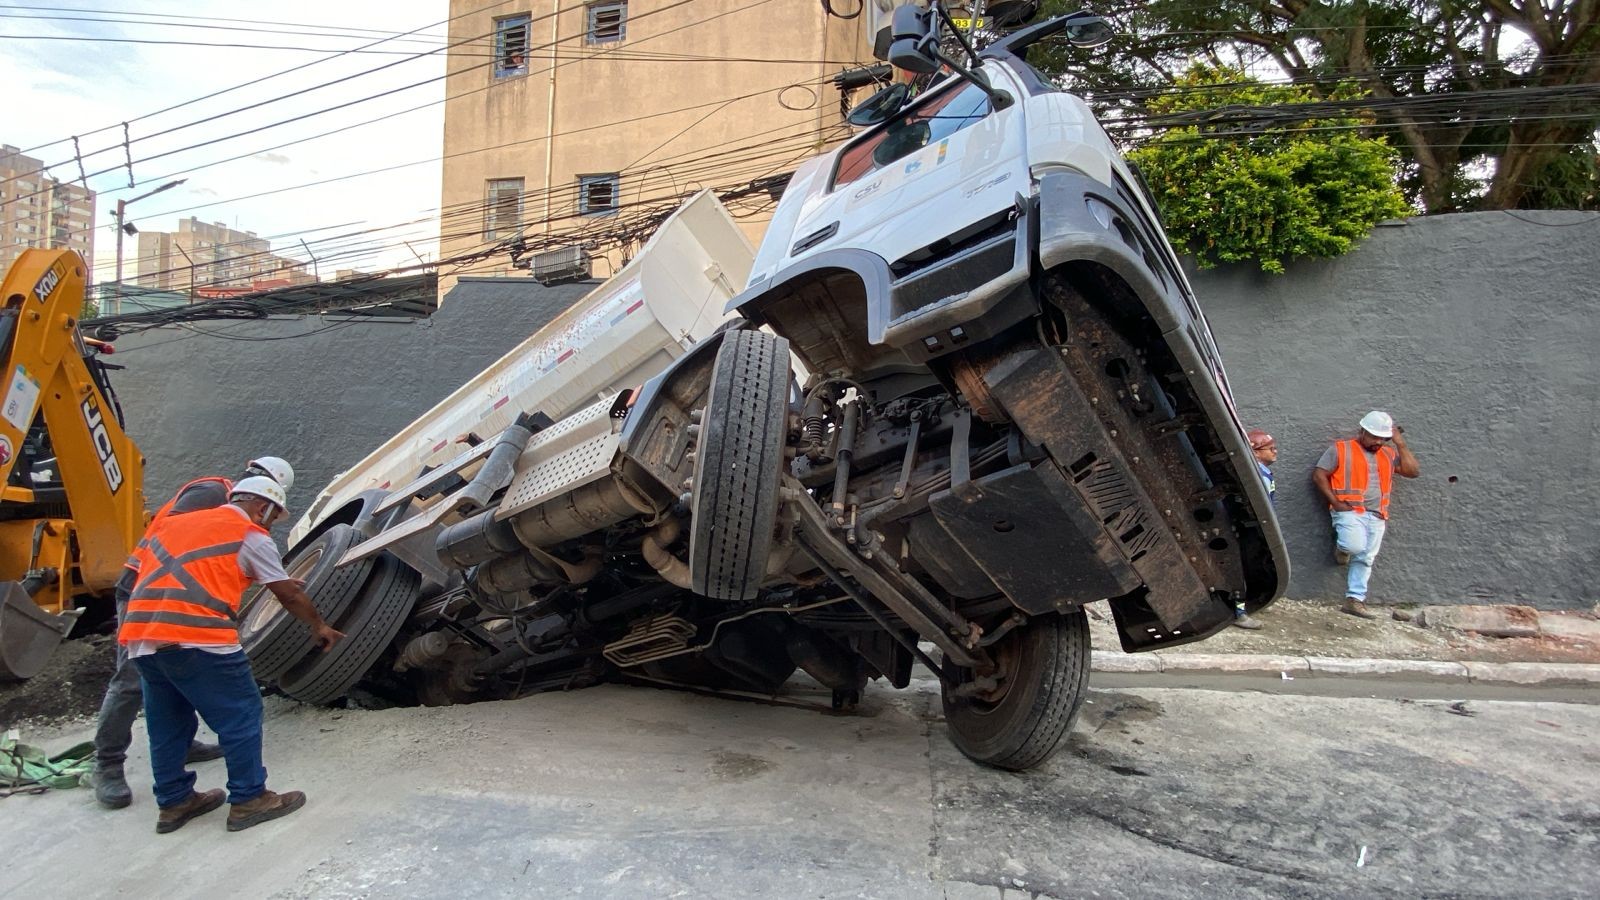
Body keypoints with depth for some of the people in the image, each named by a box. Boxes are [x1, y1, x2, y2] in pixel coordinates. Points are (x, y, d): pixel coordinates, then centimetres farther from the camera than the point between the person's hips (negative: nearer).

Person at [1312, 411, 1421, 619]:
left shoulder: (1389, 454, 16)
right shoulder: (1341, 449, 1)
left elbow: (1413, 471, 6)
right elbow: (1318, 475, -3)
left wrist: (1400, 443, 3)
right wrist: (1336, 503, -11)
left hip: (1377, 516, 5)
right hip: (1350, 511, -5)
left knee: (1365, 559, 5)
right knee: (1355, 546, -27)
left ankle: (1355, 600, 11)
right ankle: (1342, 545, 7)